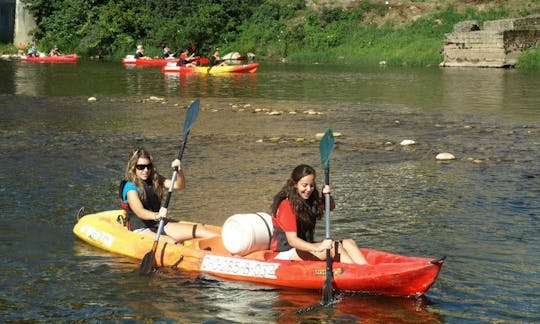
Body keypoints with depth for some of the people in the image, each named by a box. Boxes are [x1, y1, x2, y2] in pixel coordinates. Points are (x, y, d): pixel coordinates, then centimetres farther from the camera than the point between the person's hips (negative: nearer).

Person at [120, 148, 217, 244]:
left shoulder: (155, 180, 9)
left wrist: (179, 171, -20)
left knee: (198, 229, -7)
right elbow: (139, 211, -28)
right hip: (141, 229, -7)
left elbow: (179, 186, 0)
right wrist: (157, 216, -48)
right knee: (171, 242, -33)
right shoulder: (130, 187, -13)